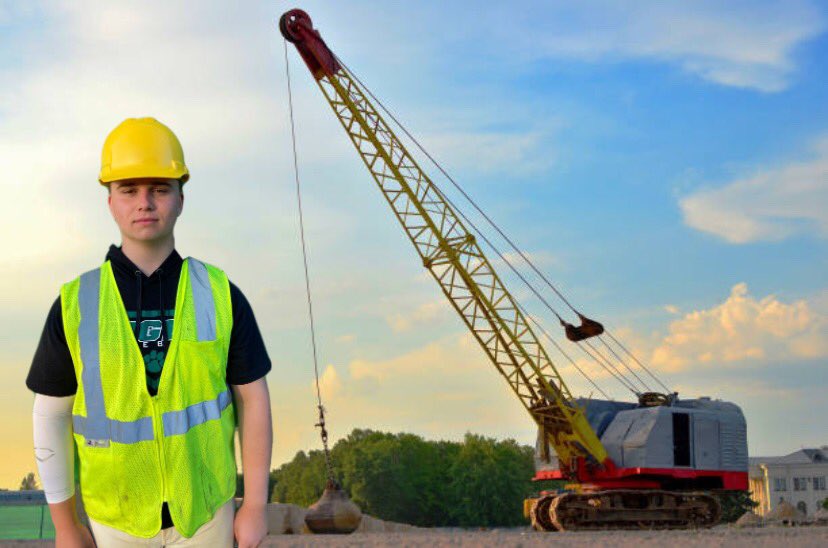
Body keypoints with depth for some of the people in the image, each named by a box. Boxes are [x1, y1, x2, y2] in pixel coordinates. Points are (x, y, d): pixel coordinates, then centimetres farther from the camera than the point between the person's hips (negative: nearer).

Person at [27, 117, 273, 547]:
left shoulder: (220, 296, -7)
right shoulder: (74, 303, -8)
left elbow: (252, 399, -3)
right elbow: (51, 414, -2)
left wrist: (256, 506, -4)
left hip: (205, 508, 0)